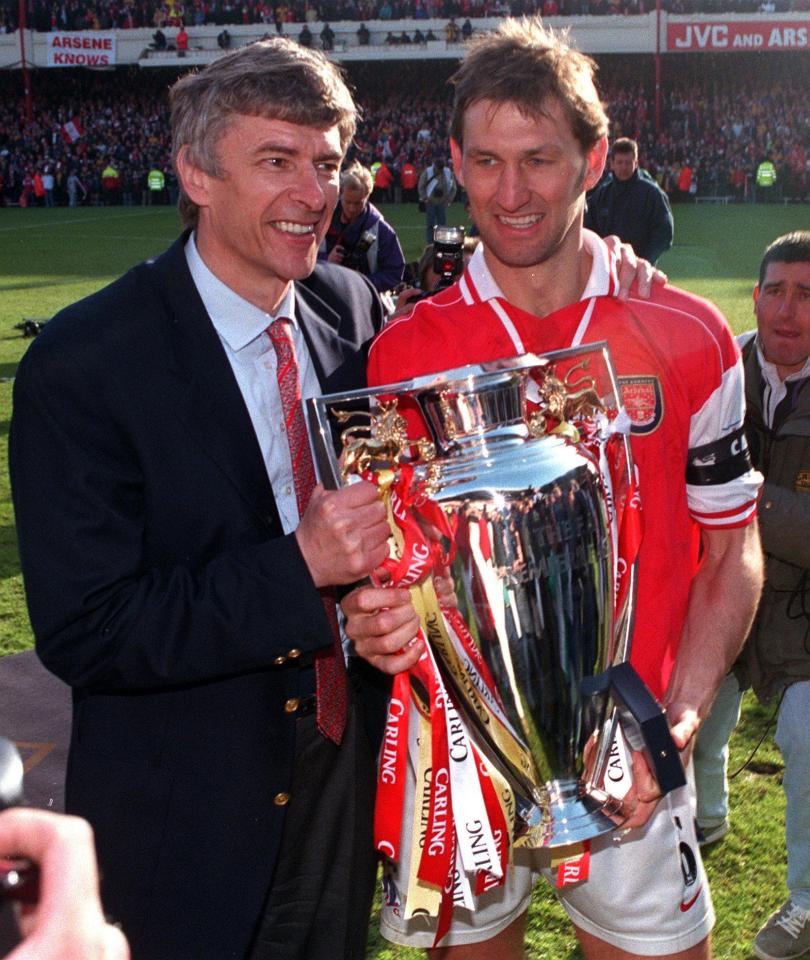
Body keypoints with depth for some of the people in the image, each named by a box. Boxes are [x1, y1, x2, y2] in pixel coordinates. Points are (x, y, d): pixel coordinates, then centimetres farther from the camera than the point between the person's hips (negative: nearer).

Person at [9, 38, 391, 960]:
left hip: (346, 774, 5)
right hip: (185, 827, -4)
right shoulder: (82, 364, -21)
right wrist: (301, 565, -30)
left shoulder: (355, 311, -5)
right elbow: (82, 633, -22)